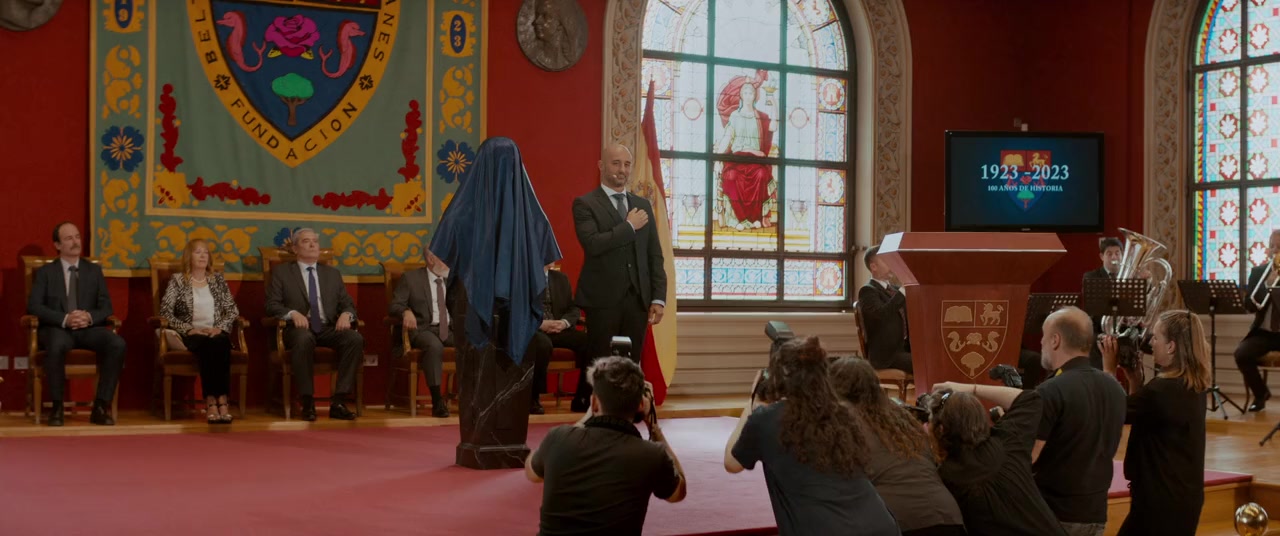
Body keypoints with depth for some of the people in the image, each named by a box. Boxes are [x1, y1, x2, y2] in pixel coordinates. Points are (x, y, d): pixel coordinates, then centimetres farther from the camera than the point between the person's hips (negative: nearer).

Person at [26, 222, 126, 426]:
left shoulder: (94, 271, 17)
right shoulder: (45, 272, 11)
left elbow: (106, 307, 10)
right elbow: (34, 306, -2)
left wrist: (89, 317, -14)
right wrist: (64, 319, -18)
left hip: (89, 328, 2)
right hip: (56, 328, -2)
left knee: (118, 344, -30)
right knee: (57, 345, -40)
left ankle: (101, 406, -24)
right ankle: (57, 406, -24)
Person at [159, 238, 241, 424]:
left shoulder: (218, 279, 16)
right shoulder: (178, 280, 8)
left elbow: (233, 310, 12)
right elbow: (165, 311, -1)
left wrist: (220, 327, -7)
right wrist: (189, 329, -12)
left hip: (216, 334, 2)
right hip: (190, 336, -2)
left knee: (219, 344, -35)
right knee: (206, 345, -36)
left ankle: (217, 400, -41)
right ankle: (214, 400, -41)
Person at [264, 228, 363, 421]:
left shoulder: (333, 273, 21)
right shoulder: (282, 272, 12)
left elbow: (348, 304, 16)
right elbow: (272, 305, 2)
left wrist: (346, 314, -9)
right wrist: (293, 313, -19)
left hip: (328, 329, 3)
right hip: (299, 328, -3)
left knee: (355, 338, -28)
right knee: (304, 338, -40)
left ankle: (339, 402, -26)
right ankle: (307, 403, -29)